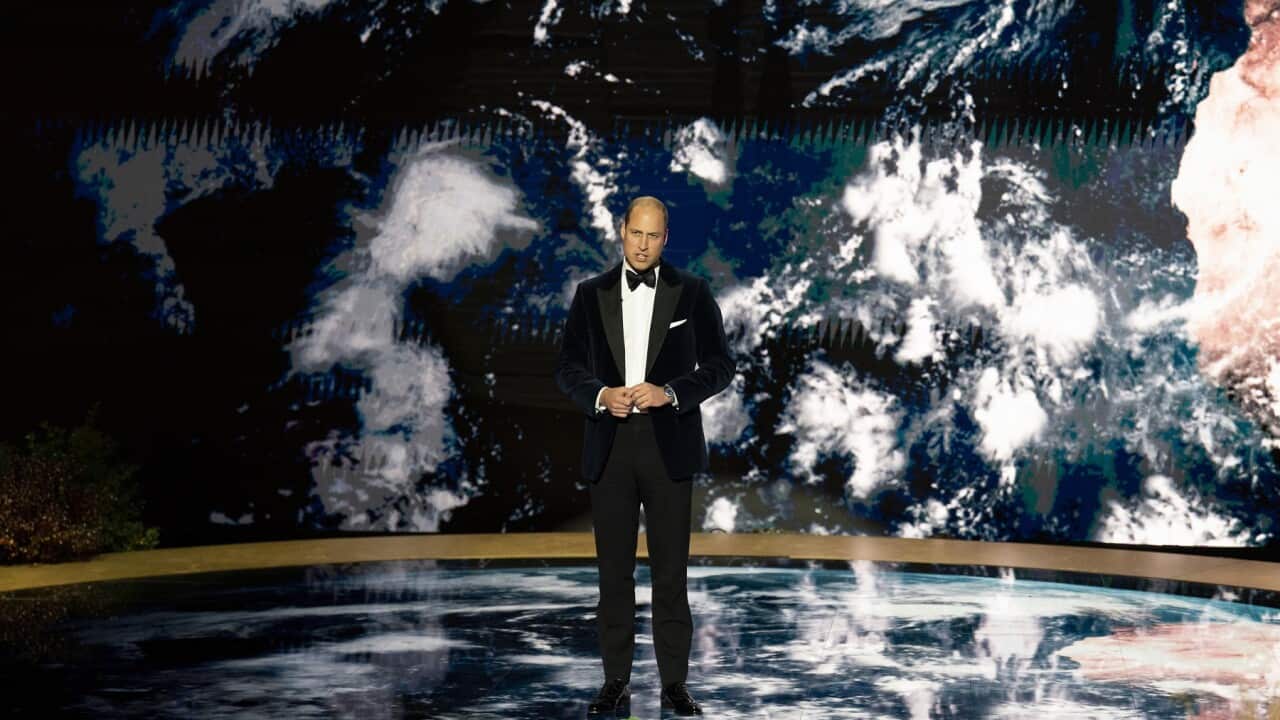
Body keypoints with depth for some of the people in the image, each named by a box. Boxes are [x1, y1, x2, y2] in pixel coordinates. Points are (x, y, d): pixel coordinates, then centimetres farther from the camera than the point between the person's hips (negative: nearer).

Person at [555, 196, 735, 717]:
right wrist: (601, 395, -13)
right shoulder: (590, 294, 7)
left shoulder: (692, 292, 2)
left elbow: (720, 366, 0)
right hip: (609, 444, 2)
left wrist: (670, 392, -15)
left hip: (669, 443, -1)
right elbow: (568, 367, 6)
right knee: (614, 569, 6)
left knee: (671, 569, 2)